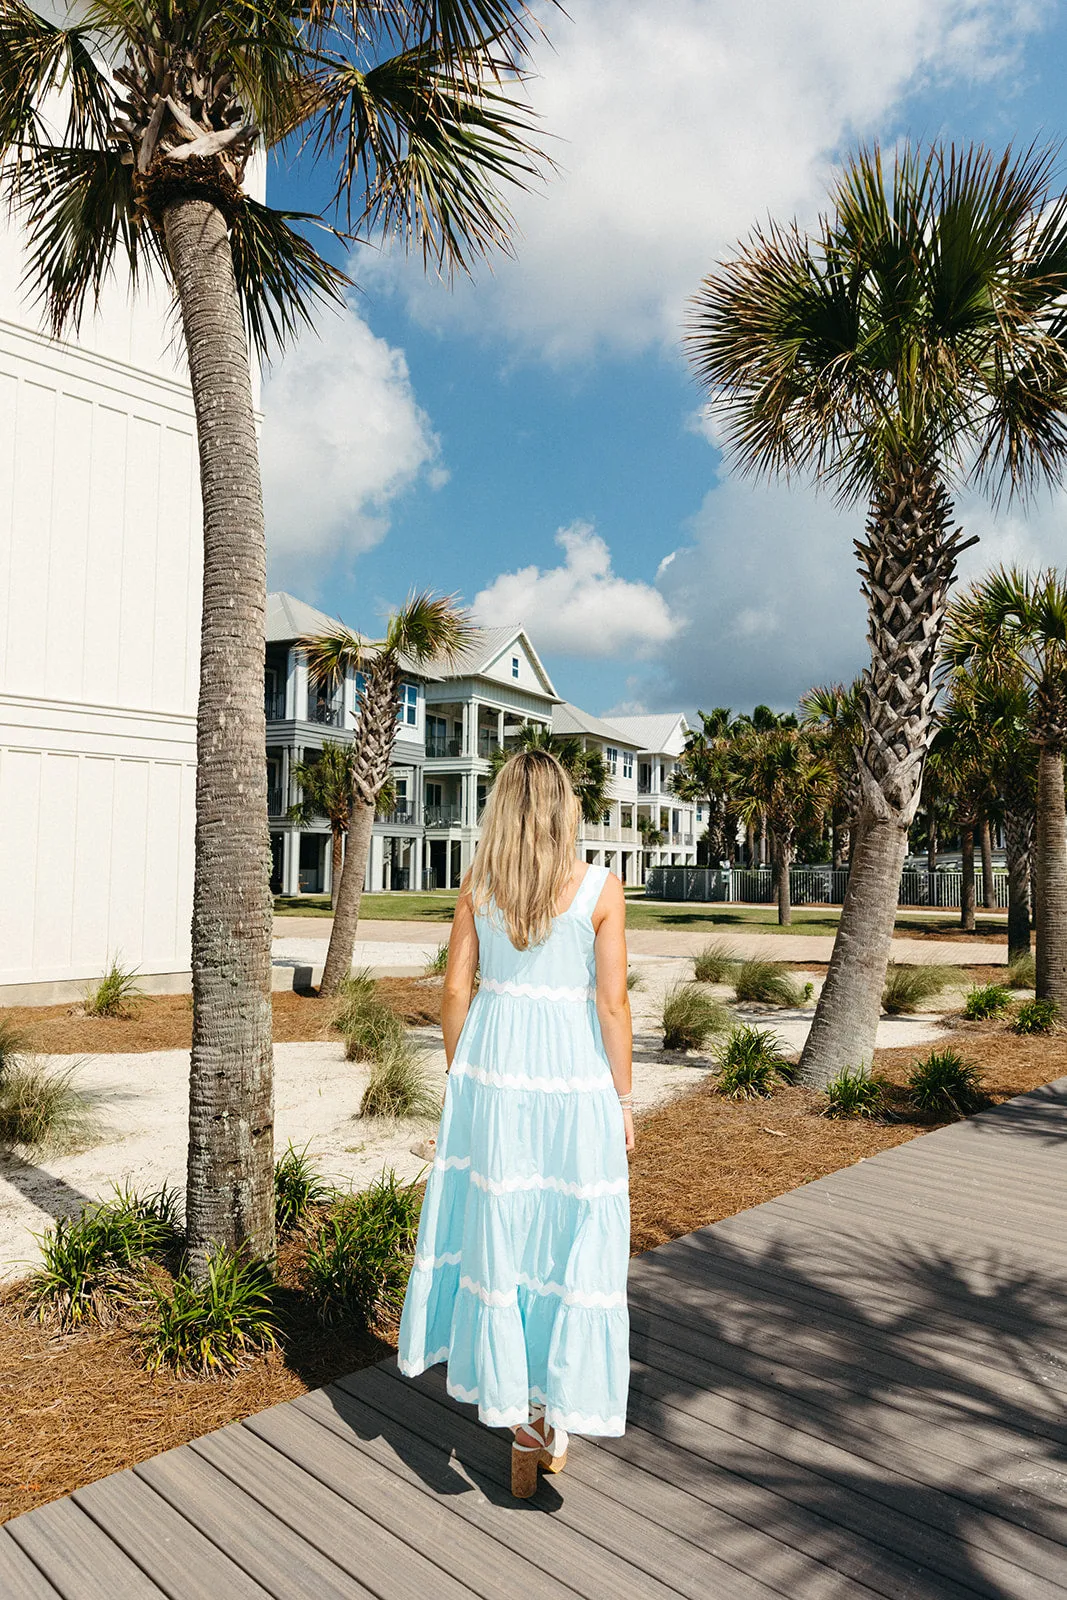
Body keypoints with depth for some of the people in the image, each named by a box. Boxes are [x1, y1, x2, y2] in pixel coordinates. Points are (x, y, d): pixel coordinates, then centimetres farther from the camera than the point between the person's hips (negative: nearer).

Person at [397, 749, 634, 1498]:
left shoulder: (478, 885, -2)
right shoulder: (601, 888, -9)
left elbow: (457, 989, 1)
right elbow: (612, 1003, -9)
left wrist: (458, 1074, 13)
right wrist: (624, 1100, 0)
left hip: (492, 1069, 3)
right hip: (573, 1072, -2)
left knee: (492, 1221, 15)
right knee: (573, 1233, 12)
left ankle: (511, 1402, 30)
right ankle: (556, 1408, 24)